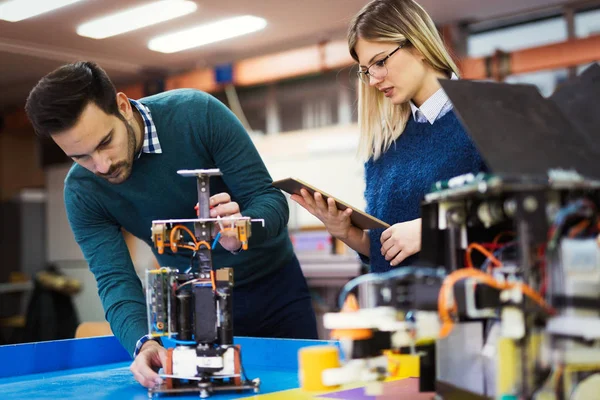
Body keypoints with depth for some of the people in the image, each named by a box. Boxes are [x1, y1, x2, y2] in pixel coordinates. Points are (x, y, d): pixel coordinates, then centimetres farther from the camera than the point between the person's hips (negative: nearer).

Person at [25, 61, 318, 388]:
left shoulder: (197, 113, -24)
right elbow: (114, 279, -21)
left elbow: (270, 199, -23)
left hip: (275, 286, -1)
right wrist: (143, 343, -41)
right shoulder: (81, 192, -16)